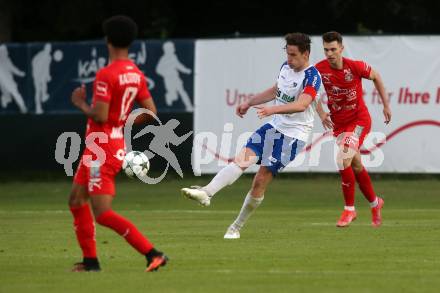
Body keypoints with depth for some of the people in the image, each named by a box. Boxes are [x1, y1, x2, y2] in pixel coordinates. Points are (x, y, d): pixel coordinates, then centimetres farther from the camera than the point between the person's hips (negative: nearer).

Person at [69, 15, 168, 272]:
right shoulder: (137, 75, 6)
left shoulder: (106, 75, -18)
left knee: (103, 214, -10)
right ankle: (90, 260, 20)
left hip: (101, 148, -9)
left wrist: (81, 104, -6)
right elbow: (151, 111, 7)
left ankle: (152, 253, -18)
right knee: (77, 200, 19)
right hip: (118, 143, 9)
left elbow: (99, 115, -24)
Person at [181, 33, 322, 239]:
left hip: (294, 134, -7)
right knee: (243, 158, -16)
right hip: (274, 127, 7)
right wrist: (249, 103, 27)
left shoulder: (312, 77, -17)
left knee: (261, 180, -8)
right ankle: (207, 193, -33)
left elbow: (301, 104, -33)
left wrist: (273, 109, -45)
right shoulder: (286, 67, 8)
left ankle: (237, 227, 5)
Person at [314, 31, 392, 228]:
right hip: (338, 123, 4)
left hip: (359, 120, -4)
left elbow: (376, 77, 1)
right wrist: (321, 114, -10)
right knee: (356, 166, 15)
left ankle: (349, 209, -8)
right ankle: (374, 203, 39)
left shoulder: (355, 66, -18)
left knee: (343, 160, -21)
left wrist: (386, 105, 4)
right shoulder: (319, 69, -11)